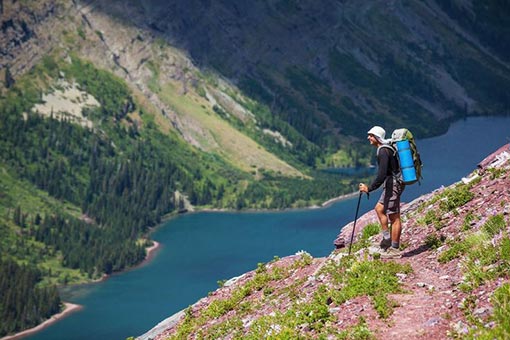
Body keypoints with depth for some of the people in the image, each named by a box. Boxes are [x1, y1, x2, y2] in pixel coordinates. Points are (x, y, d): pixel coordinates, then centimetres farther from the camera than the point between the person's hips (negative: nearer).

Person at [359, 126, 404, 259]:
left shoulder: (383, 152, -18)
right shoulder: (388, 148, 13)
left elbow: (381, 175, -25)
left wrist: (369, 188, -19)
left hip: (392, 183, -11)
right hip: (394, 183, 11)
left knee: (394, 217, -5)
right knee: (379, 208, 18)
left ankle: (394, 249, -1)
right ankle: (387, 238, 18)